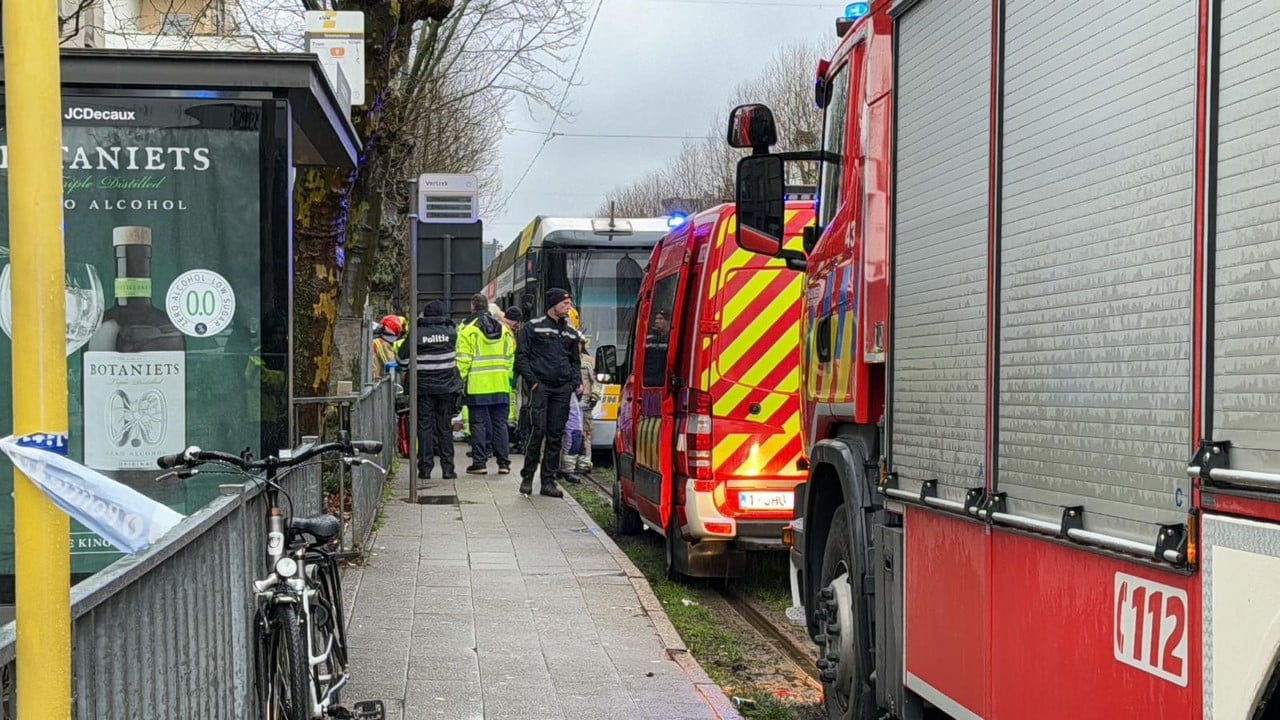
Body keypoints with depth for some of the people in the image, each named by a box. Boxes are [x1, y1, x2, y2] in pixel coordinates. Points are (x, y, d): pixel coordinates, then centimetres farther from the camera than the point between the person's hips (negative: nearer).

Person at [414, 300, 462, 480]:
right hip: (446, 387, 2)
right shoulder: (450, 332, -2)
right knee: (445, 427, 8)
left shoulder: (417, 333, -7)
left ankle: (425, 468, 1)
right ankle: (448, 468, 6)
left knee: (425, 426, 4)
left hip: (423, 386, -2)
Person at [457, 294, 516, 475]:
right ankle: (503, 462, 6)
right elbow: (510, 357, 12)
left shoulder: (468, 329, -6)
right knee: (500, 423, 7)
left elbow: (463, 359, -9)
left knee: (479, 423, 1)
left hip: (477, 385, -4)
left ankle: (479, 462, 1)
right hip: (500, 385, 4)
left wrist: (462, 379, -2)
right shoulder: (503, 329, 10)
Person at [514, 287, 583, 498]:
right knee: (537, 431, -10)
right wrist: (531, 381, -9)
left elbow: (575, 360, 25)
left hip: (562, 389, 5)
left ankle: (549, 480, 8)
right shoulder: (533, 327, 2)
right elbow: (521, 356, 0)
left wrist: (576, 382, 9)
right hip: (540, 386, -5)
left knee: (556, 435, 3)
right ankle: (527, 477, 1)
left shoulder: (571, 333, 18)